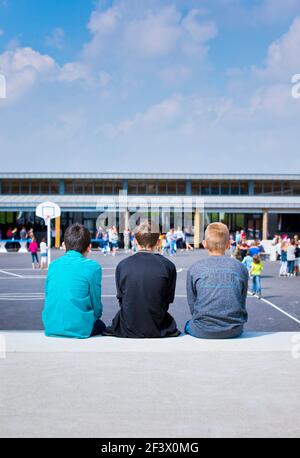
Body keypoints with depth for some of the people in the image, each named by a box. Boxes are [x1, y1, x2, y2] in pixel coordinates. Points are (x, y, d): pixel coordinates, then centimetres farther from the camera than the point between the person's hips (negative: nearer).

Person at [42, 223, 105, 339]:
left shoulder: (53, 265, 5)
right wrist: (95, 316, 17)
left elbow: (49, 297, 14)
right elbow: (96, 305, -4)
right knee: (101, 326, 28)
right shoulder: (92, 267, -9)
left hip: (51, 328, 5)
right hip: (78, 329, -5)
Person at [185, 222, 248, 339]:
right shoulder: (240, 268, 1)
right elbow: (241, 304, 7)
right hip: (234, 331, 2)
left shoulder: (194, 269, -3)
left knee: (189, 325, 31)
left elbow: (192, 305, 3)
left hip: (203, 331, -2)